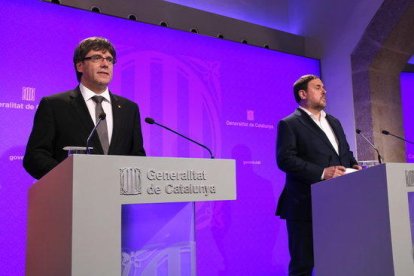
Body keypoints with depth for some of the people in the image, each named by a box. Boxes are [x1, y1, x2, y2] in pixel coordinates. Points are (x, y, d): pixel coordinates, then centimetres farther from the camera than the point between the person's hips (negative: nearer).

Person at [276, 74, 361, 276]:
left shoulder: (334, 122, 21)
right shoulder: (289, 124, -3)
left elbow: (346, 153, 24)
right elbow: (285, 159, -15)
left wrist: (354, 166, 1)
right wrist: (321, 172, -22)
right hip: (306, 206, -7)